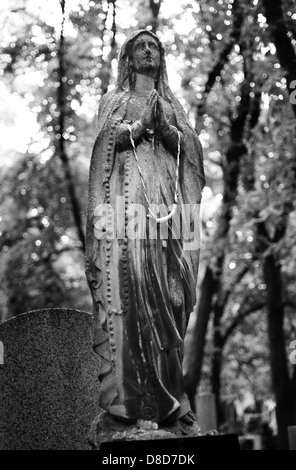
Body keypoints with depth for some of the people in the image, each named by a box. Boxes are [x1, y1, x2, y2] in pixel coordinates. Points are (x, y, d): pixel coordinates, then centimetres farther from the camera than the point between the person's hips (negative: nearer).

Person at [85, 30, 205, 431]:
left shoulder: (173, 105, 25)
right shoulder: (115, 100, 18)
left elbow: (189, 149, 11)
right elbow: (109, 139, 2)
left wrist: (164, 125, -6)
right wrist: (144, 121, -10)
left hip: (166, 199, 3)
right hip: (128, 195, -3)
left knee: (166, 288, -7)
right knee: (132, 282, -16)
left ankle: (165, 390, -5)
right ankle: (137, 398, -18)